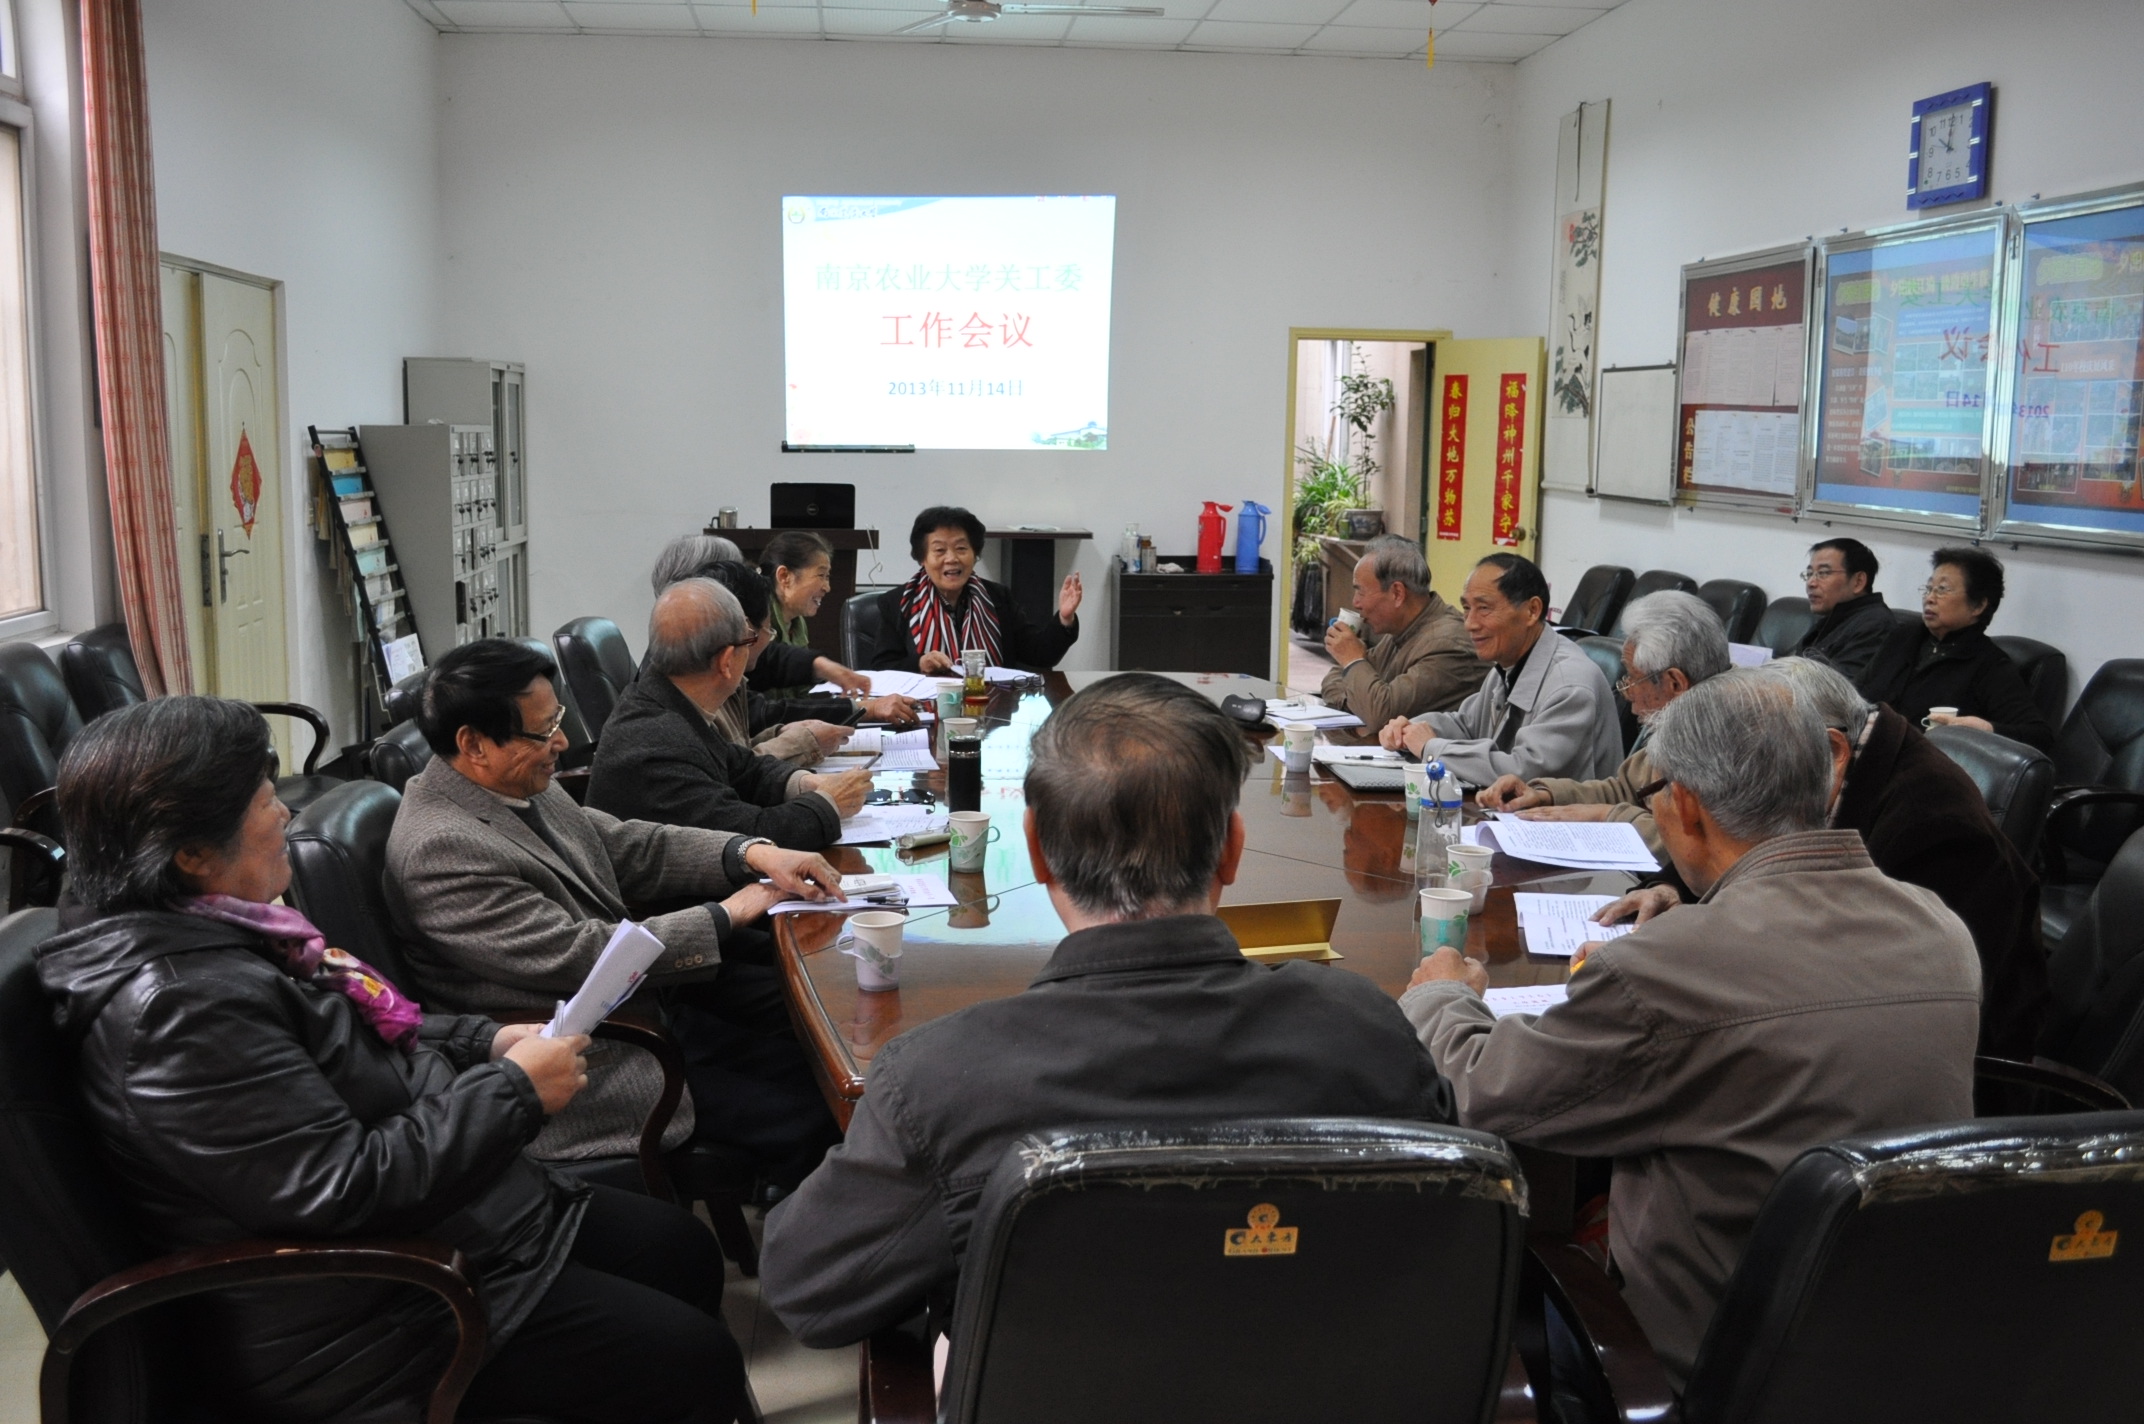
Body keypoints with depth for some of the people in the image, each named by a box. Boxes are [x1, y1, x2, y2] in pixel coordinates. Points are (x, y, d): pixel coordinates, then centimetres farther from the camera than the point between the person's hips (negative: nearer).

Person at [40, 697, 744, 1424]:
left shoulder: (211, 929, 2)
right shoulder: (180, 1009, -30)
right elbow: (348, 1188, -29)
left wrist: (485, 1041, 4)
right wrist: (515, 1090, -19)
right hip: (359, 1321, -10)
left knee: (685, 1252, 15)